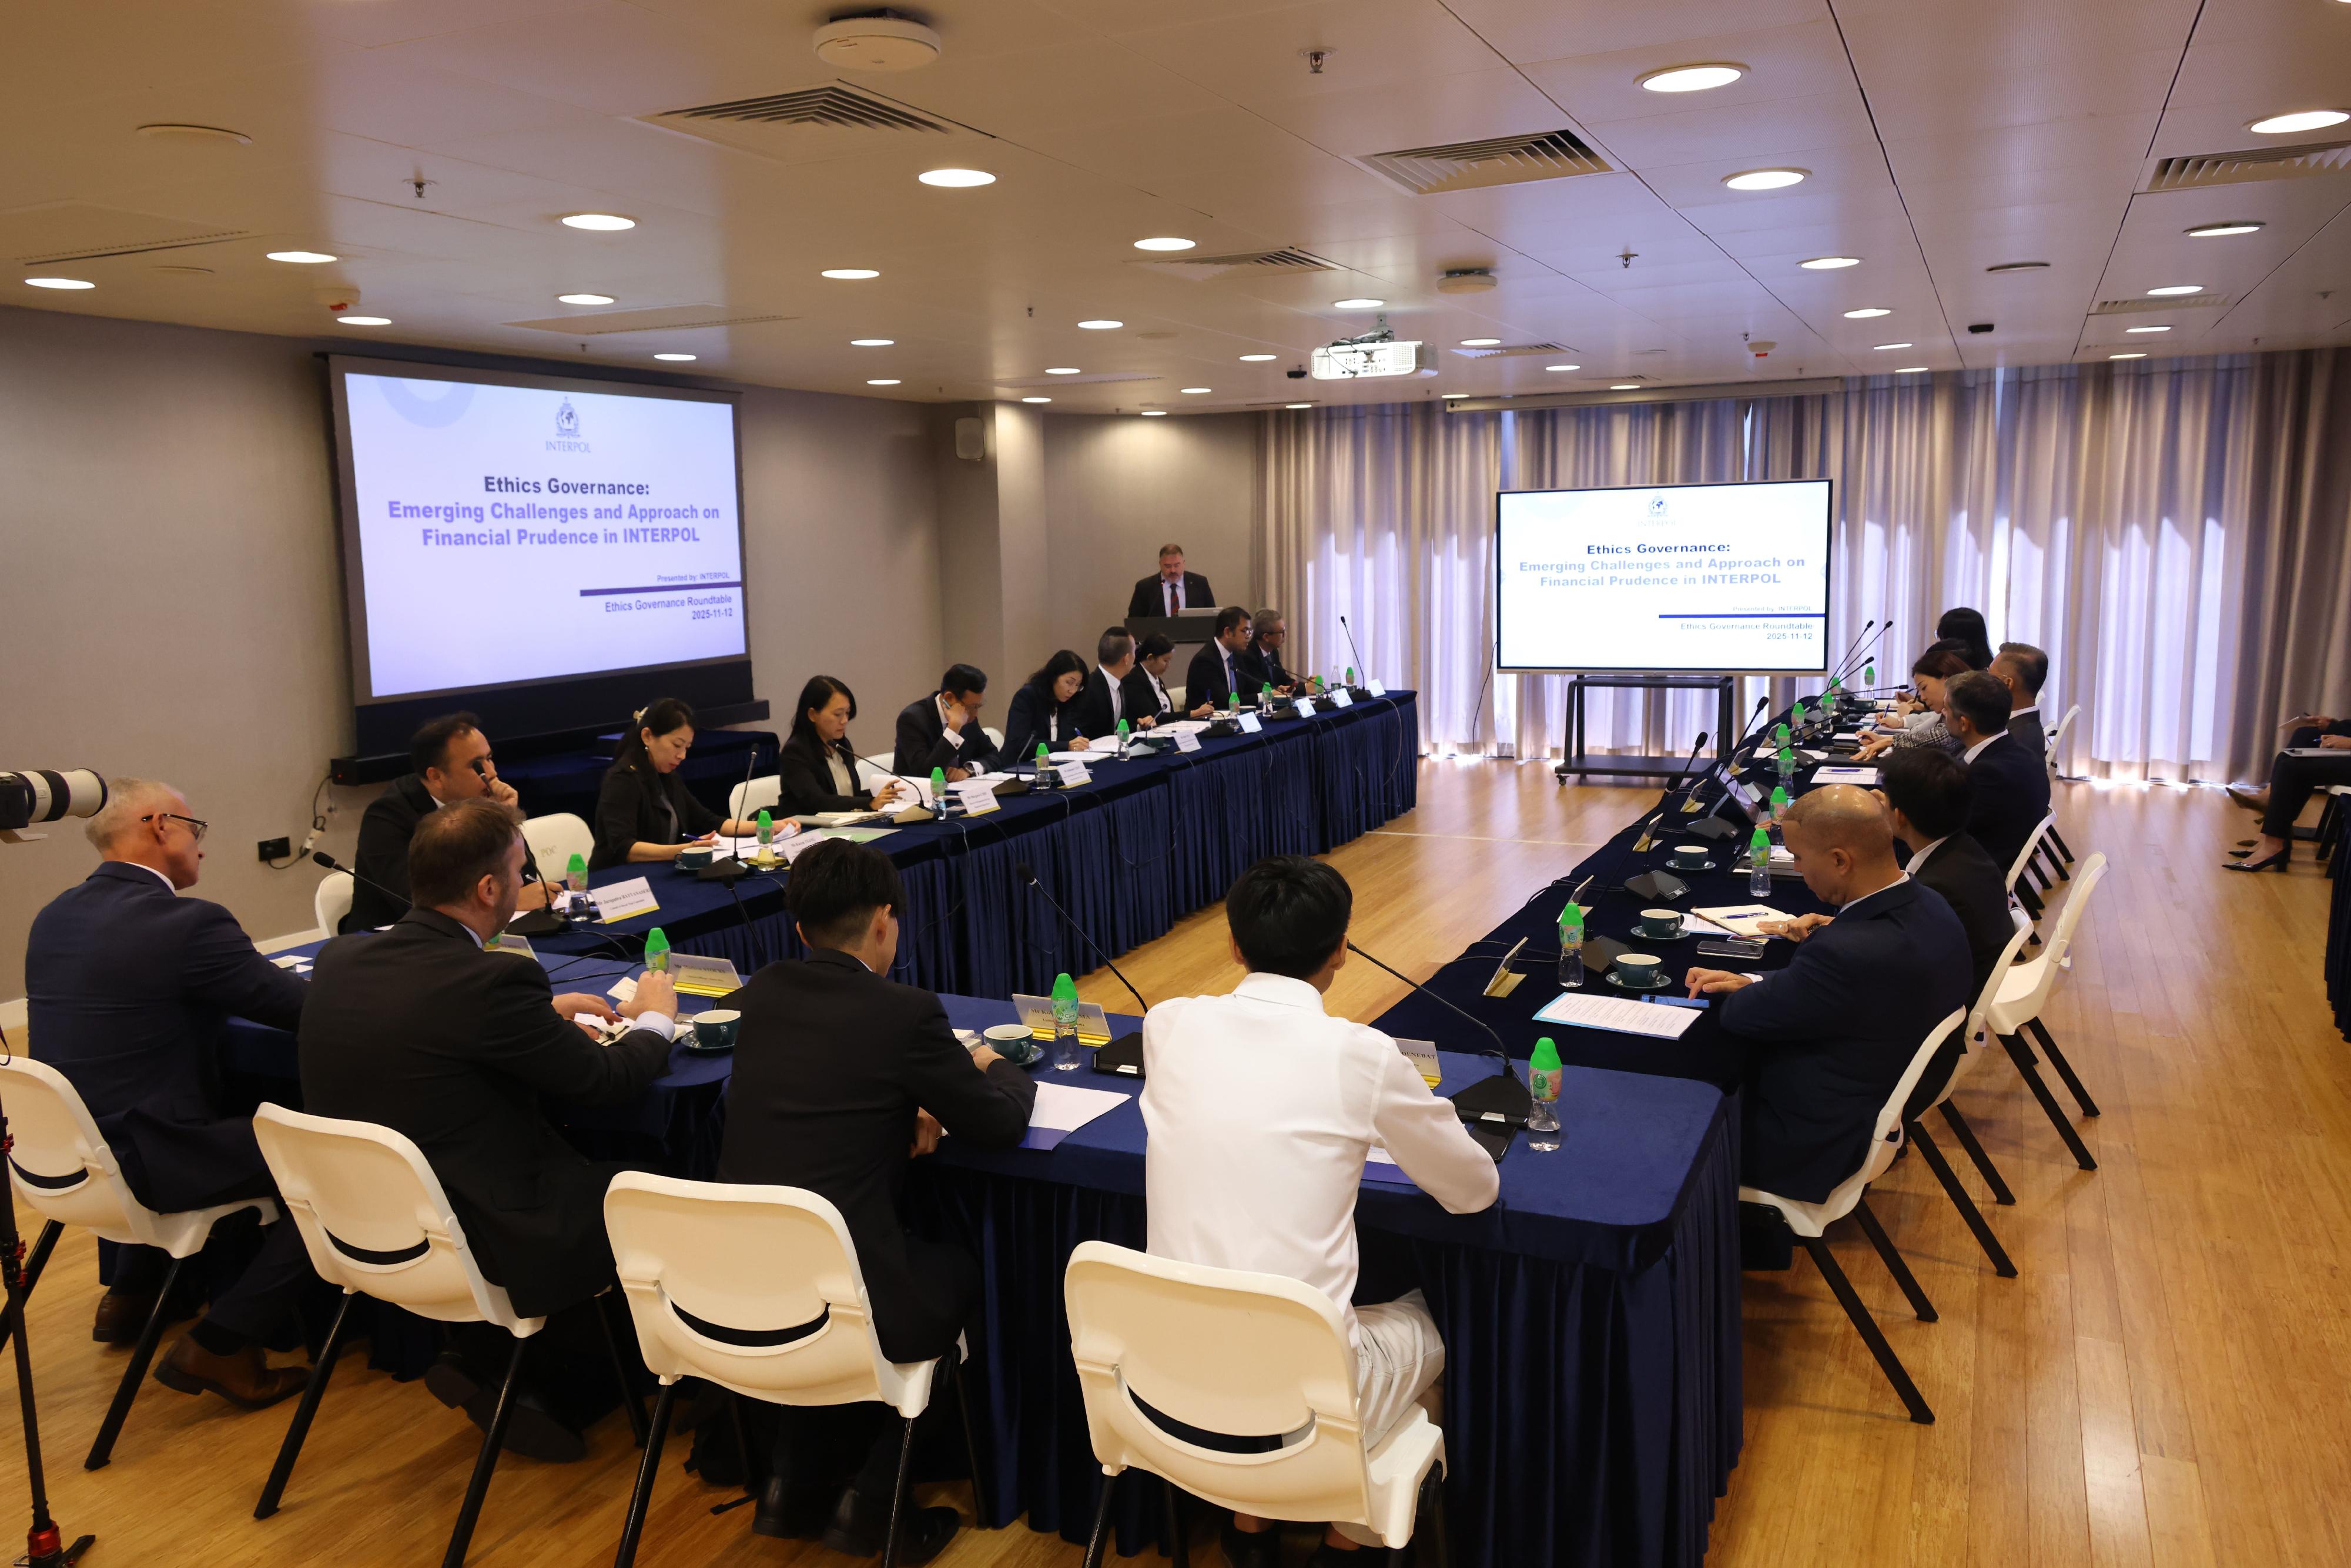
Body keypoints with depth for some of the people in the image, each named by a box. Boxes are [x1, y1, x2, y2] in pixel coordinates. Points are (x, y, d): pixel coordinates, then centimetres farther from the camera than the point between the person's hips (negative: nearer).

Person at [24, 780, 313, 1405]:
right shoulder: (189, 924, -21)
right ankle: (220, 1345, 0)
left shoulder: (52, 916, 5)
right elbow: (309, 1009, -16)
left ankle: (131, 1294, 37)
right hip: (142, 1161, -9)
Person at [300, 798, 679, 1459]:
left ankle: (482, 1363, 22)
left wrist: (544, 1013, 18)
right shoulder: (494, 981, -25)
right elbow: (603, 1081, -11)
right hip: (465, 1245, -8)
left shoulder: (339, 958, -2)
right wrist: (655, 1019, 8)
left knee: (578, 1163, 24)